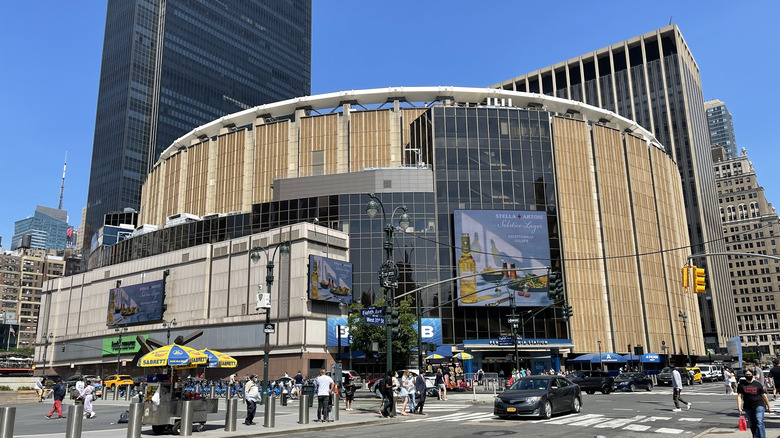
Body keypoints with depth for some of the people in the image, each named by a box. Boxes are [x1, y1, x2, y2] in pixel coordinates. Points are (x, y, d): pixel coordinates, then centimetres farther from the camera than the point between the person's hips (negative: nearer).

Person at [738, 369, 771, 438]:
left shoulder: (758, 384, 0)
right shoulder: (741, 384, 3)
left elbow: (764, 395, 7)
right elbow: (739, 396, 0)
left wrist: (768, 406, 11)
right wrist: (739, 408, -8)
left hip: (759, 405, -3)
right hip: (748, 408, 3)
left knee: (759, 423, -18)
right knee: (752, 426, 10)